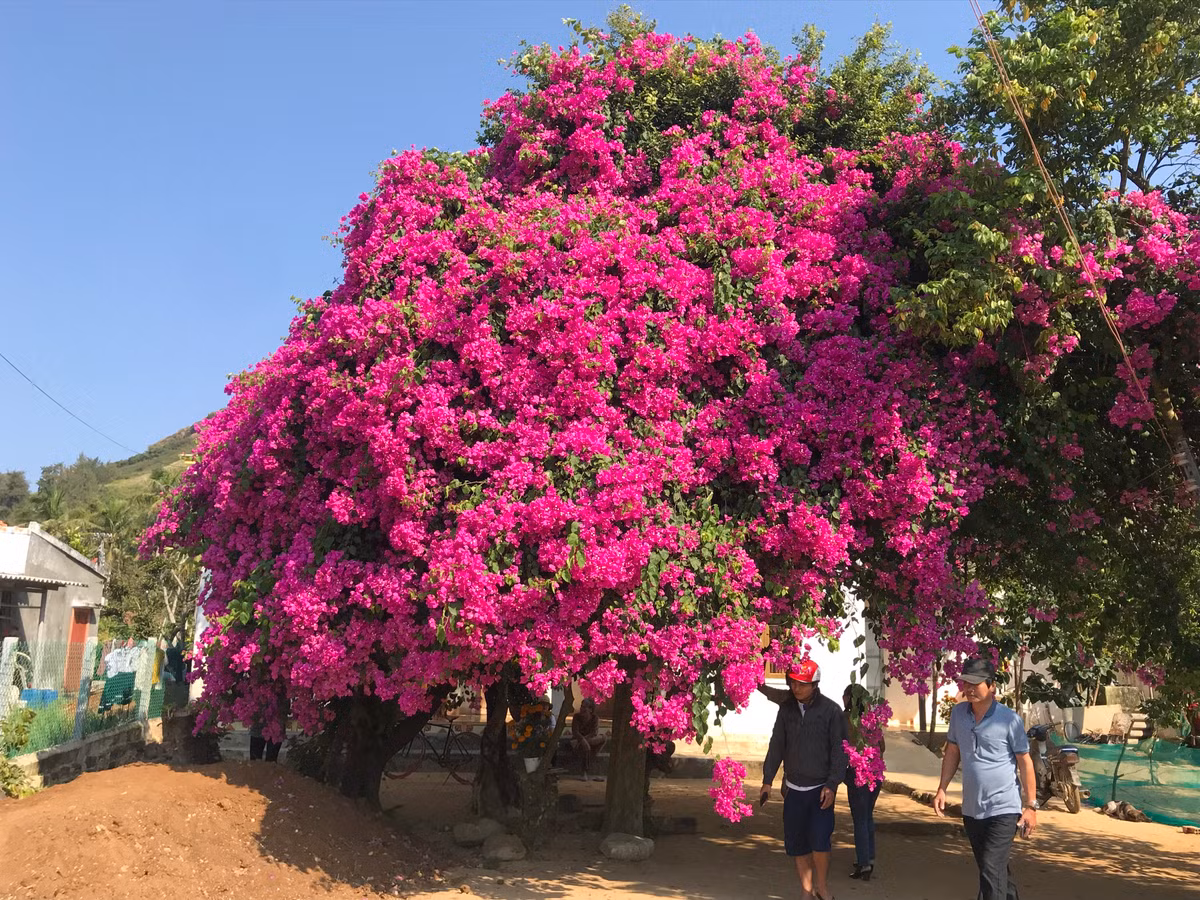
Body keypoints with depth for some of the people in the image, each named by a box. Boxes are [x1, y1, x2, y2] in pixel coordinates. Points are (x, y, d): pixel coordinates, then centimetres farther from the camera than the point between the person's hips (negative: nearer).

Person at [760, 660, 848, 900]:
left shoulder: (831, 710, -8)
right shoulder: (786, 708, 3)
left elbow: (839, 751, -7)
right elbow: (777, 745, 10)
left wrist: (832, 785, -12)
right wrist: (768, 780, 8)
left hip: (821, 788, -4)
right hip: (793, 788, 4)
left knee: (820, 838, -12)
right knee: (796, 842, 5)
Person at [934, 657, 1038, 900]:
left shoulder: (1009, 719, -12)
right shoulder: (958, 713, 2)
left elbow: (1025, 762, -7)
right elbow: (952, 752, 11)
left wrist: (1030, 806, -7)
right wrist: (942, 789, 5)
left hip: (1003, 810, -5)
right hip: (971, 809, 5)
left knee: (991, 872, -12)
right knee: (997, 870, 19)